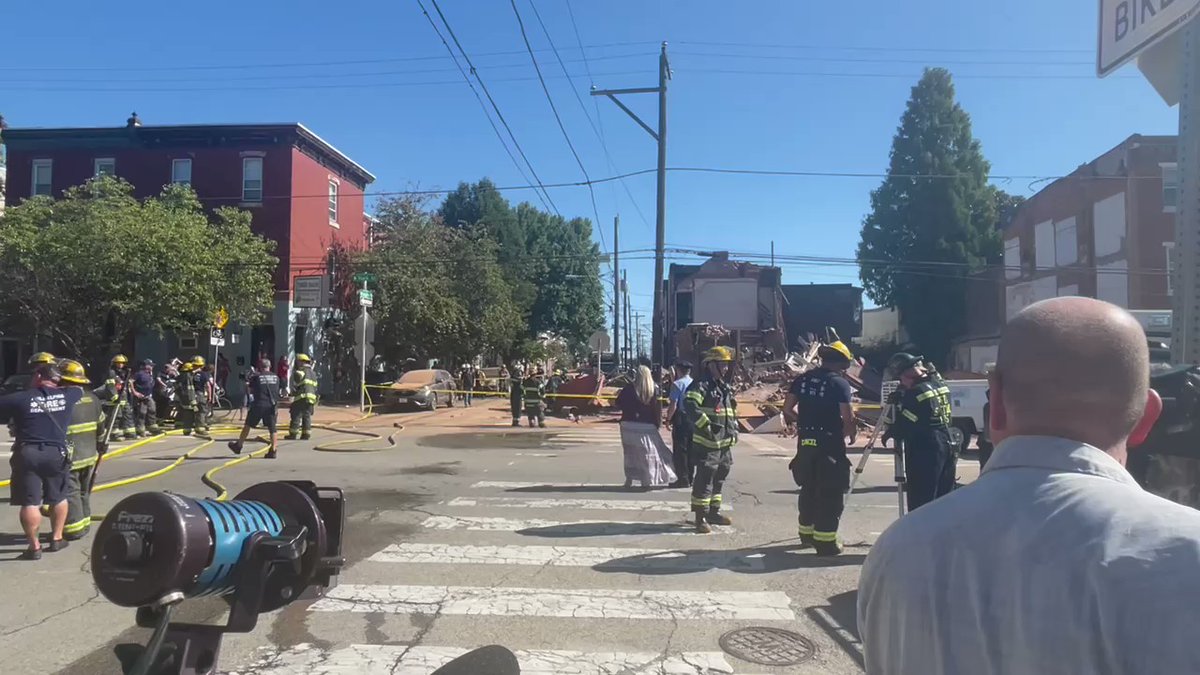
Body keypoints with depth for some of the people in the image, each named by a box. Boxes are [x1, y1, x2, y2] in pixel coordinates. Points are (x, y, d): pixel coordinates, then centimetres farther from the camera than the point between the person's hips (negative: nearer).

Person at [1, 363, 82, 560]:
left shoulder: (20, 398, -1)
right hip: (57, 454, 3)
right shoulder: (67, 396, 7)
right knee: (58, 498, 19)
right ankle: (56, 538, 28)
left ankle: (34, 547, 4)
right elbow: (80, 390, 29)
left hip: (28, 454, -3)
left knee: (30, 503, 2)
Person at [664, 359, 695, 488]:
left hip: (681, 420, -7)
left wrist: (668, 419, -4)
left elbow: (673, 405, -15)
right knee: (691, 450, 13)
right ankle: (690, 478, 19)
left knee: (680, 450, 0)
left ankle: (683, 479, 0)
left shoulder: (677, 384, -11)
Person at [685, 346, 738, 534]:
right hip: (707, 443, -9)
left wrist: (734, 429, 19)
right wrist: (704, 424, -28)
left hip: (725, 443, 9)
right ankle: (701, 517, -2)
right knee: (704, 480, -8)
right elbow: (689, 404, -28)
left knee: (718, 479, 17)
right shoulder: (701, 385, -12)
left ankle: (713, 512, 29)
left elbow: (732, 411, 29)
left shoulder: (725, 388, 17)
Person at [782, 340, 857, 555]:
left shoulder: (803, 379, 6)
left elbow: (787, 408, 5)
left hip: (805, 443, 6)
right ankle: (825, 540, 3)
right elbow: (848, 418, -15)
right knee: (830, 493, 2)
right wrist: (852, 433, 4)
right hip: (830, 445, -6)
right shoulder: (839, 383, -10)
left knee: (808, 489, 18)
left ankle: (807, 533, 29)